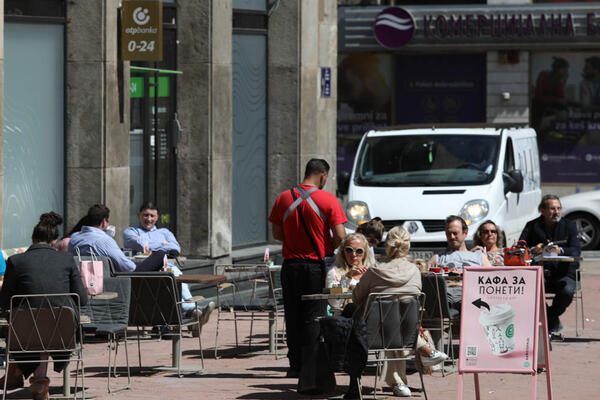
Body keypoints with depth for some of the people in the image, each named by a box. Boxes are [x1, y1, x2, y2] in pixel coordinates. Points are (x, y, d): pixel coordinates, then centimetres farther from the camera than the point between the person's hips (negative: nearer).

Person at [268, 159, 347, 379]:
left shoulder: (284, 198, 1)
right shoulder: (328, 200, -9)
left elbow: (277, 233, 6)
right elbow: (340, 237, -11)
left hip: (290, 265, 3)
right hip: (316, 266, -3)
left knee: (293, 317, 10)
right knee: (313, 318, 3)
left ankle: (295, 365, 12)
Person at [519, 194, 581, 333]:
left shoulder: (569, 226, 6)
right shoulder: (532, 226, 7)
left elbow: (576, 251, -7)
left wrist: (560, 250, -28)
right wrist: (533, 250, -25)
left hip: (563, 274, -1)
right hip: (539, 273, 1)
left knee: (567, 291, -33)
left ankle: (551, 316, -1)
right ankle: (553, 322, -9)